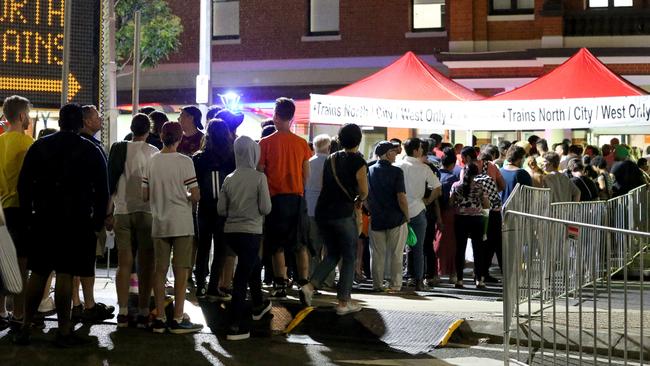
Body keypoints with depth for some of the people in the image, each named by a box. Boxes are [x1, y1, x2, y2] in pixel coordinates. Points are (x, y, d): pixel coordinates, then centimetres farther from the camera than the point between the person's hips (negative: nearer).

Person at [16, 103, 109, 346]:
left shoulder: (39, 147, 5)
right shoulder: (91, 151, -2)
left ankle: (25, 328, 12)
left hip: (44, 218, 3)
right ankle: (64, 331, 0)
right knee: (65, 275, -3)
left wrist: (28, 214, 12)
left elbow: (23, 184, 5)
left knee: (38, 273, 10)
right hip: (77, 221, -3)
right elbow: (102, 190, -2)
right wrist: (98, 221, 6)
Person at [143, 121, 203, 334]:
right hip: (181, 224, -4)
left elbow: (145, 196, 4)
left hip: (159, 224, 4)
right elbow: (195, 196, -12)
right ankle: (178, 319, 1)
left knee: (160, 270, 8)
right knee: (181, 271, 1)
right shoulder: (184, 162, -9)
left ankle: (159, 318, 10)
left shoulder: (152, 162, 2)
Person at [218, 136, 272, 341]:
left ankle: (258, 306, 44)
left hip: (231, 231, 5)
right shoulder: (259, 178, -10)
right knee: (242, 277, -3)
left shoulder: (229, 179, 2)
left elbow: (221, 210, 3)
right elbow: (265, 208, -12)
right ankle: (235, 327, -4)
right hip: (251, 231, -5)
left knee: (254, 264, 28)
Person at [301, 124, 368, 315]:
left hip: (322, 211, 6)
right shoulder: (357, 161, -7)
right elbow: (363, 191, -9)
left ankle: (310, 286, 0)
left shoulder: (331, 159, 12)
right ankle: (344, 302, 5)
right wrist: (359, 200, 13)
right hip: (342, 213, -6)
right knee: (349, 257, 6)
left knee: (333, 254, 19)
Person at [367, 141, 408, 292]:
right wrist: (407, 217, -3)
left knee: (377, 254, 11)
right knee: (395, 254, 6)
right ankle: (395, 285, 7)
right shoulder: (396, 172, -11)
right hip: (395, 218, -3)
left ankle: (377, 284, 12)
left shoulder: (369, 171, 2)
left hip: (376, 219, 3)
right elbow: (401, 199, -15)